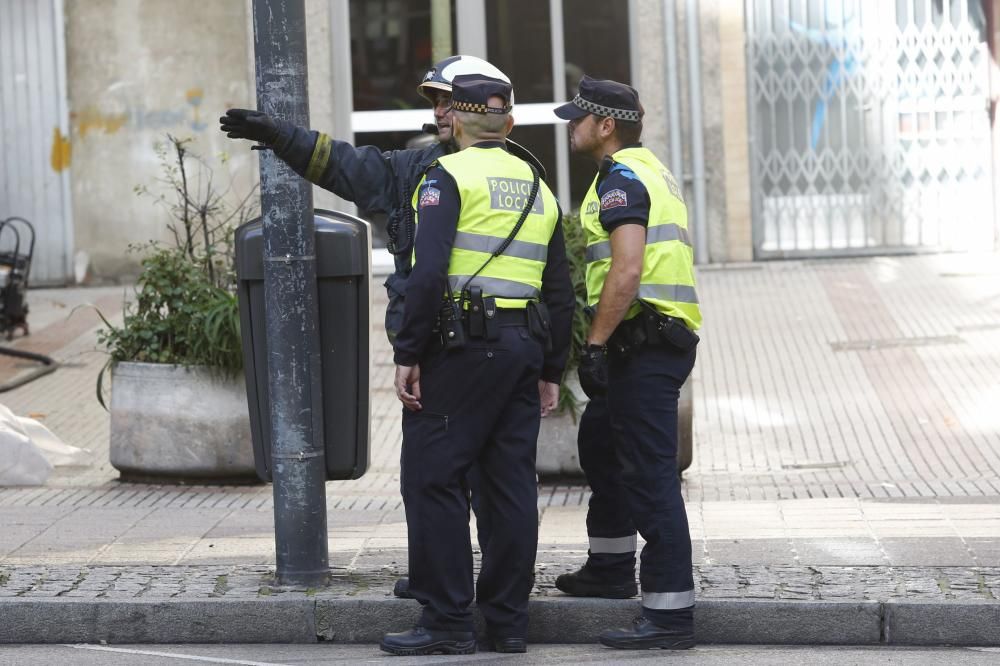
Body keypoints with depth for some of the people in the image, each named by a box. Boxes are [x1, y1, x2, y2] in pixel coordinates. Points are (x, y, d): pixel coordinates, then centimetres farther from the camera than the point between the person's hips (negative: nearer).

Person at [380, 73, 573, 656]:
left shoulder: (448, 175, -4)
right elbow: (561, 292, 17)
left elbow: (429, 271, -15)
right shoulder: (539, 188, 17)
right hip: (524, 345, 7)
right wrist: (551, 371, 21)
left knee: (432, 478, -2)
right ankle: (508, 621, 12)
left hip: (461, 345, -7)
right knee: (512, 486, 8)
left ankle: (448, 621, -3)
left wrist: (409, 354, -12)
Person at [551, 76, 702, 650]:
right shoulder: (652, 170, 20)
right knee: (600, 442, 26)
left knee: (649, 474, -11)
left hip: (643, 341, -11)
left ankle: (671, 612, -12)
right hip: (669, 335, 11)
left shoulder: (621, 178, -12)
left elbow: (627, 271, -23)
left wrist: (596, 345, -21)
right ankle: (611, 569, 38)